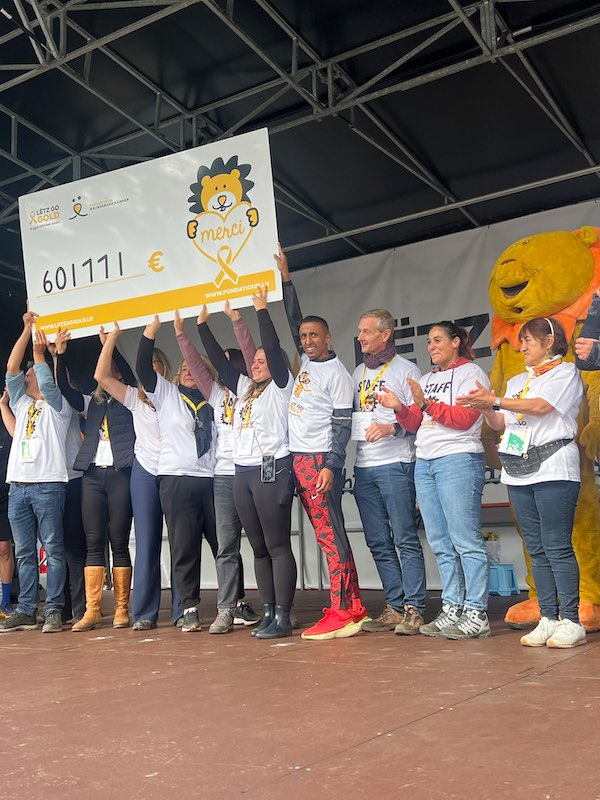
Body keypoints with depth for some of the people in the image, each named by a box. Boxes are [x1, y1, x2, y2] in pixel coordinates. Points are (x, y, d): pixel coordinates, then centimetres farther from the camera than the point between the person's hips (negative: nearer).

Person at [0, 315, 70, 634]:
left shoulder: (57, 405, 9)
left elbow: (47, 383, -12)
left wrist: (39, 354, -7)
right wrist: (27, 330, 9)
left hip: (48, 485, -6)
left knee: (53, 549, -5)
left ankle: (54, 611, -4)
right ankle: (26, 612, 10)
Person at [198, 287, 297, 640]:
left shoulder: (281, 386, 1)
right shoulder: (244, 388, 19)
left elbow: (274, 349, -11)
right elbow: (220, 360, 21)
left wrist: (262, 310, -8)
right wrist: (203, 324, 20)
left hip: (272, 469, -7)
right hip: (243, 473, 7)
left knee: (278, 547, -5)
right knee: (259, 547, 9)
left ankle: (283, 617, -3)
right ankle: (268, 613, 15)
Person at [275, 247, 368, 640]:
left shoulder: (337, 374, -6)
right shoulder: (306, 362, 15)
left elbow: (343, 425, -10)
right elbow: (294, 319, 23)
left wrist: (331, 466, -19)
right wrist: (286, 277, 21)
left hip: (321, 461, -8)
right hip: (298, 459, 8)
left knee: (331, 534, -9)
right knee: (328, 534, 7)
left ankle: (341, 614, -7)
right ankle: (354, 608, 12)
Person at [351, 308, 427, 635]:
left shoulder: (405, 370, 0)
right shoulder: (358, 373, 19)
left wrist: (392, 427, -20)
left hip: (395, 464, -7)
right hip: (363, 467, 7)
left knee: (405, 539, -6)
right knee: (378, 543, 8)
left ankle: (413, 609, -1)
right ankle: (394, 607, 15)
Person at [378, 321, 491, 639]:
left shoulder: (471, 372, 3)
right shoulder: (427, 379, 23)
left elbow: (464, 418, -10)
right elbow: (415, 423, 19)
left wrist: (425, 403, -17)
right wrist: (399, 408, 1)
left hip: (458, 460, -7)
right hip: (424, 462, 8)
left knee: (465, 541, -9)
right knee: (441, 545, 7)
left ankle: (477, 615, -7)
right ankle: (451, 610, 11)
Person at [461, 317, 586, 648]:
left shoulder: (565, 371, 3)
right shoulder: (517, 381, 23)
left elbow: (542, 406, -13)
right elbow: (501, 424, 17)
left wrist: (494, 401, -16)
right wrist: (485, 409, -3)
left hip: (552, 469, -6)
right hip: (519, 472, 7)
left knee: (557, 547, -9)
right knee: (537, 549, 6)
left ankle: (571, 621, -4)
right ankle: (548, 619, 9)